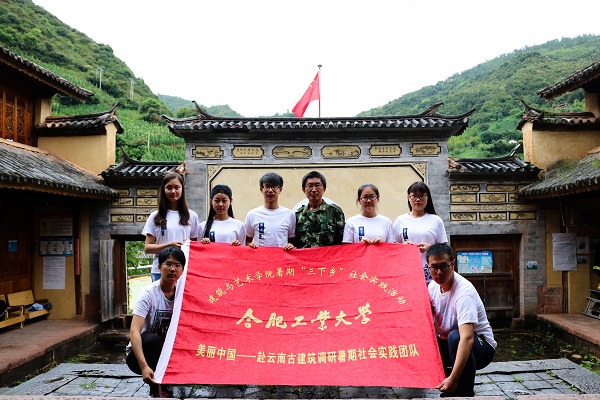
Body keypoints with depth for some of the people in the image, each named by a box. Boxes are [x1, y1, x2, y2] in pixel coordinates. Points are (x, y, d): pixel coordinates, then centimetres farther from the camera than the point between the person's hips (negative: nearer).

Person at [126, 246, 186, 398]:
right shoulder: (149, 293, -19)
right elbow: (134, 332, -29)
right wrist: (144, 367, -41)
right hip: (140, 353, -3)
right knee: (151, 339, -34)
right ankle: (157, 390, -15)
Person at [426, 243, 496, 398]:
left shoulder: (464, 292, -29)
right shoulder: (433, 286, -6)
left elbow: (467, 338, -39)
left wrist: (453, 379, -44)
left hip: (481, 347, -7)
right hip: (450, 344, 7)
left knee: (454, 336, -37)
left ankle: (463, 393, -17)